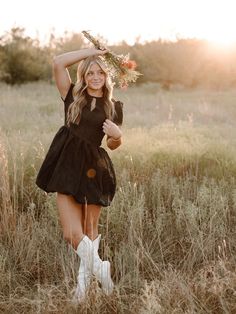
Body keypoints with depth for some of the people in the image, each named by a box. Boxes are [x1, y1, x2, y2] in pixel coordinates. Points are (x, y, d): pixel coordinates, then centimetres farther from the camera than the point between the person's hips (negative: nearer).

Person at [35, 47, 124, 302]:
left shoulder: (114, 107, 9)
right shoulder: (73, 96, 6)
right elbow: (58, 63, -6)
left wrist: (117, 135, -8)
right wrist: (92, 51, 1)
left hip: (94, 168, 1)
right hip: (68, 166, 0)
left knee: (90, 229, 8)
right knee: (72, 233, -5)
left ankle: (86, 273, 26)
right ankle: (98, 267, 18)